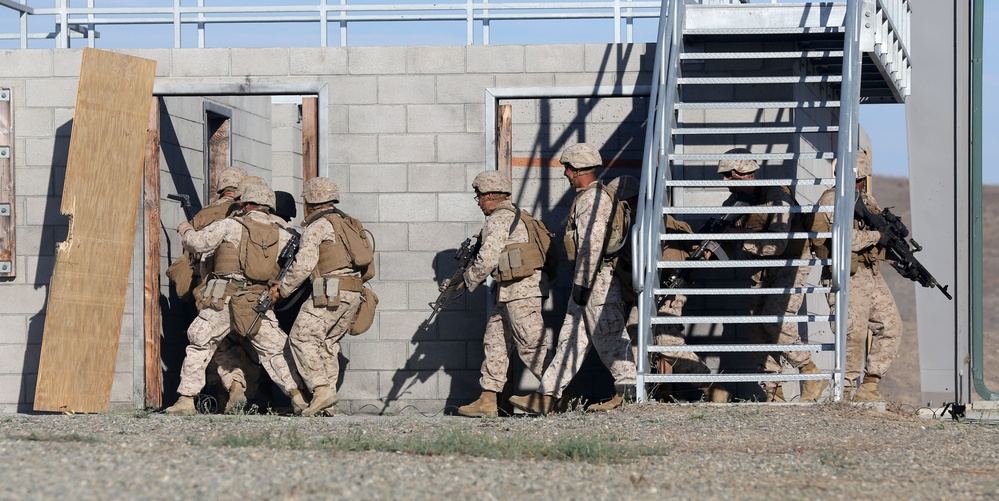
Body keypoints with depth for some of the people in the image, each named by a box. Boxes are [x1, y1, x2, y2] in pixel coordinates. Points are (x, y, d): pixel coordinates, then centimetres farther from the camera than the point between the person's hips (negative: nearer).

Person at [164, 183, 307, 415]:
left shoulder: (230, 225, 1)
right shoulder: (281, 236, 9)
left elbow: (197, 242, 1)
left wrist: (186, 229, 23)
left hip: (223, 298, -2)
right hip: (258, 300, 2)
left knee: (199, 345, 11)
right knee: (274, 350, 12)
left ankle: (186, 399, 7)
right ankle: (297, 395, 2)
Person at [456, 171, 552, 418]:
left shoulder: (498, 219, -11)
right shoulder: (515, 216, 20)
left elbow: (488, 258, -16)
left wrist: (469, 280, 0)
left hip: (521, 289, -11)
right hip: (510, 293, 11)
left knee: (531, 345, -10)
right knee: (495, 341, 11)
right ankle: (487, 401, 11)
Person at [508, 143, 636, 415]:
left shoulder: (592, 200, -14)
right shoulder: (593, 196, 19)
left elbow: (592, 246, -21)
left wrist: (582, 283, -21)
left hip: (597, 279, -11)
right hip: (588, 280, 11)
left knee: (608, 336, -6)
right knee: (571, 336, 8)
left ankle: (628, 391, 0)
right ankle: (547, 396, 7)